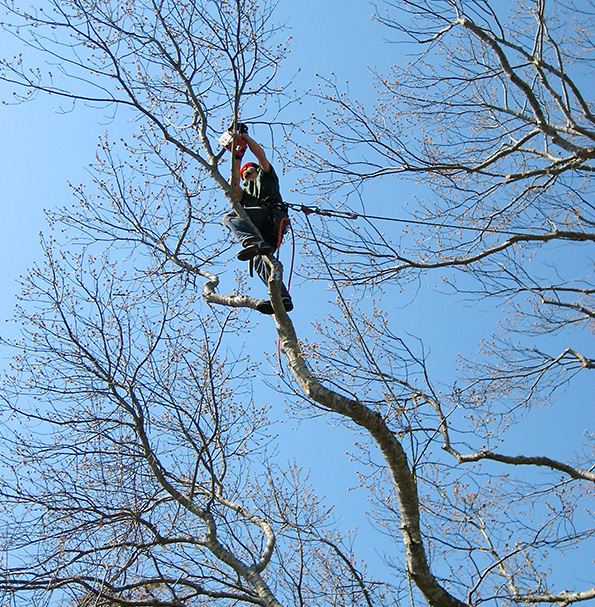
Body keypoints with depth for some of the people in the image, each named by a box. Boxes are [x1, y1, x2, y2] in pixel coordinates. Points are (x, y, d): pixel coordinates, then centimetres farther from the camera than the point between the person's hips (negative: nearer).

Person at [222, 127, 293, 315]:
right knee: (259, 259, -23)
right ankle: (282, 297, -42)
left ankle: (254, 242, -52)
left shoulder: (266, 176, 33)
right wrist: (236, 160, 22)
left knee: (230, 217, -23)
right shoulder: (244, 192, 43)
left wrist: (244, 136, 24)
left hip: (271, 214, -5)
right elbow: (234, 189, 20)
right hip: (260, 230, 5)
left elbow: (261, 155, 18)